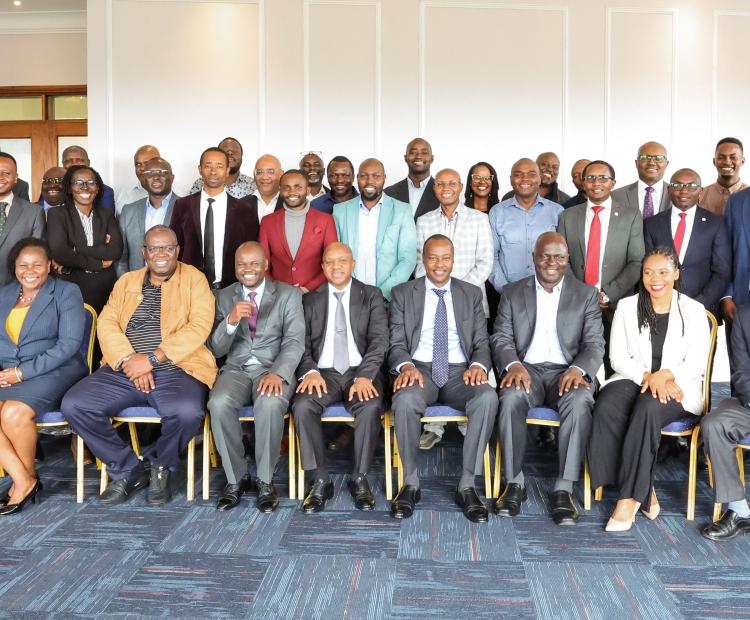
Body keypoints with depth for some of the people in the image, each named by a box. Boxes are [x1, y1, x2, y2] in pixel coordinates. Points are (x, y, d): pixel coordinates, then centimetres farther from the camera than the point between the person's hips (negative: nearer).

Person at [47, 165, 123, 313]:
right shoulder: (57, 214, 2)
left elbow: (116, 250, -7)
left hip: (106, 289, 2)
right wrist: (98, 263, -10)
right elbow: (58, 253, -14)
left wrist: (74, 252, -13)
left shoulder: (107, 215, 10)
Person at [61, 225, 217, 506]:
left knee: (187, 411, -34)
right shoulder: (127, 281, 19)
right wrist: (129, 361, -13)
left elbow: (199, 326, -8)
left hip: (176, 369, -4)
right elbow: (107, 323, 6)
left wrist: (151, 359, -16)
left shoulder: (193, 279, 6)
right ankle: (128, 470, 3)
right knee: (73, 404, -16)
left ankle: (159, 465, 2)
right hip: (124, 370, 4)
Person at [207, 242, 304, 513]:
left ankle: (265, 480, -14)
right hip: (236, 369, 2)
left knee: (270, 403, -35)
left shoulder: (288, 294, 6)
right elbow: (216, 349, 6)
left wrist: (277, 373, -23)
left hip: (273, 370, -2)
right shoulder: (224, 297, 12)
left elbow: (295, 341, -5)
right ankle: (236, 478, -10)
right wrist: (231, 321, -15)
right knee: (219, 404, -30)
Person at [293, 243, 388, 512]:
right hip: (324, 372, 1)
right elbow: (302, 344, 7)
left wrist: (364, 376, -17)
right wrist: (310, 371, -14)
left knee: (370, 407, -32)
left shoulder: (372, 296, 10)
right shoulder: (310, 300, 15)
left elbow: (379, 341, -1)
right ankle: (321, 480, -14)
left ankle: (359, 479, -13)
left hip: (361, 371, -1)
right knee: (302, 406, -29)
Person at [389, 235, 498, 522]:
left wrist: (478, 365, -13)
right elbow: (396, 344, 4)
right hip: (419, 369, -1)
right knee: (405, 399, -36)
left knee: (488, 398, -31)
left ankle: (467, 485, -19)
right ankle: (410, 483, -16)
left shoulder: (472, 293, 14)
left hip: (459, 371, 2)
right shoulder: (403, 293, 10)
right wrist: (406, 365, -18)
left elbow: (482, 343, 10)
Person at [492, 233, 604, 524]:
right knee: (511, 397, -33)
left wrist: (578, 369, -18)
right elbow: (501, 338, 5)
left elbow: (595, 344, 4)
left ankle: (564, 489, -26)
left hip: (566, 371, 0)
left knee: (579, 401, -34)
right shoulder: (512, 293, 13)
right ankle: (515, 483, -20)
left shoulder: (586, 294, 12)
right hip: (526, 369, 0)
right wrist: (514, 365, -17)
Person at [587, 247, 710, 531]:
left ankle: (630, 498, -27)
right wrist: (647, 377, -15)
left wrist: (663, 375, -21)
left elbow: (696, 364, -2)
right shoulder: (626, 306, 9)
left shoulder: (693, 311, 5)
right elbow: (618, 358, 3)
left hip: (676, 387, -2)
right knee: (606, 408, -32)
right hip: (633, 379, 2)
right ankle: (645, 491, -21)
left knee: (648, 408, -37)